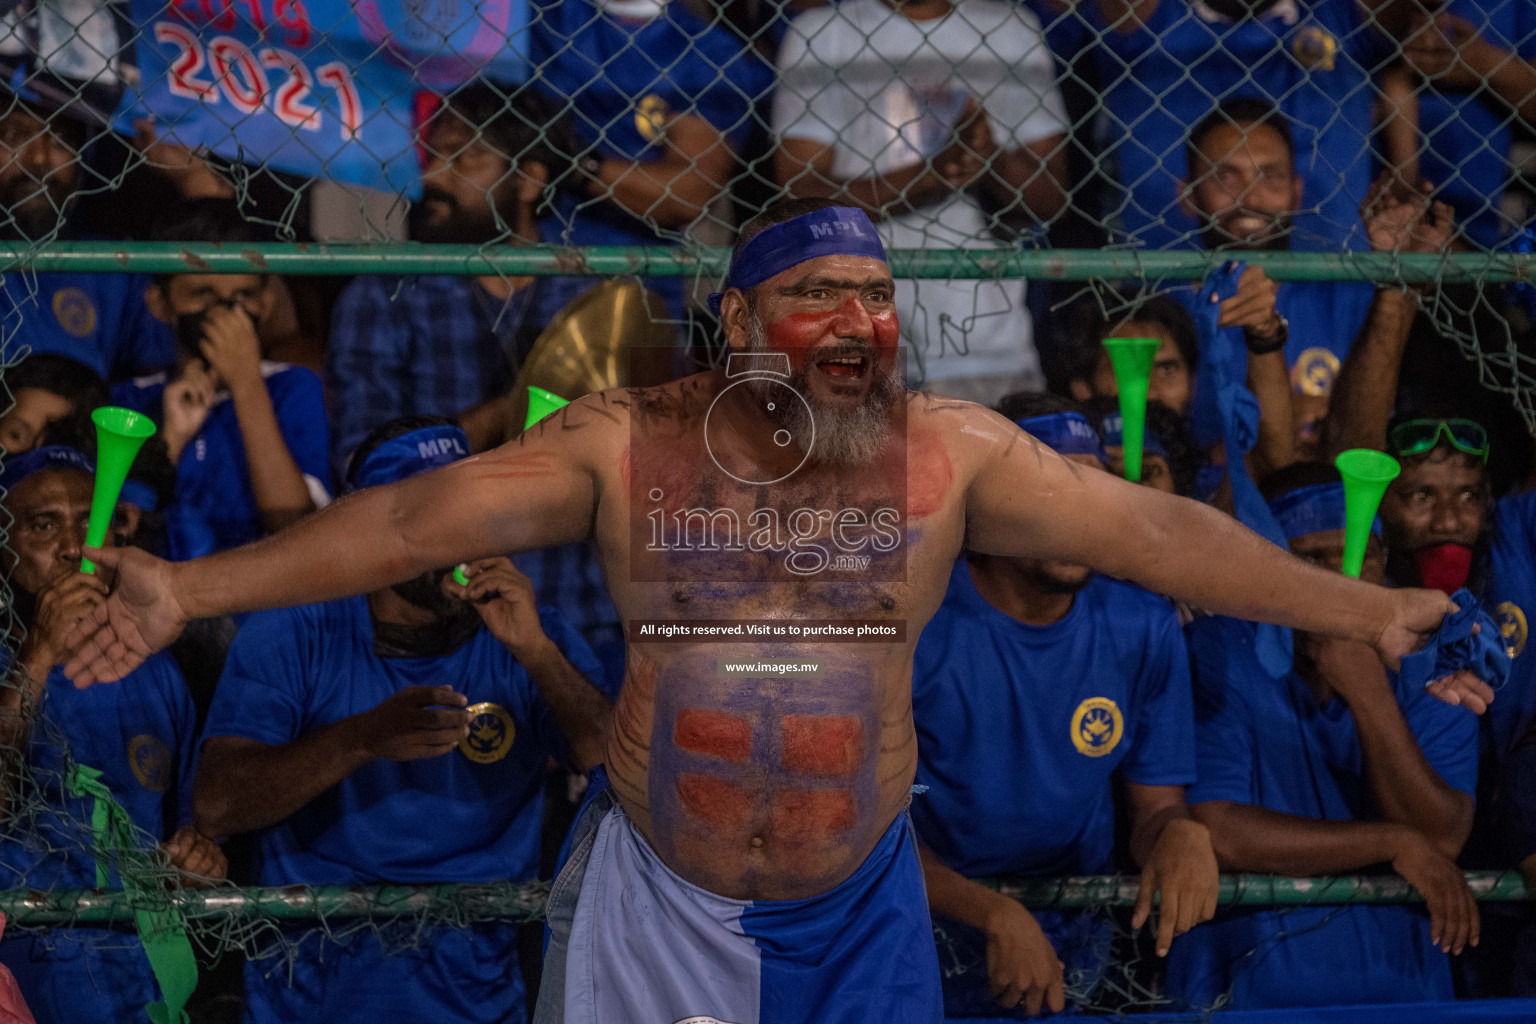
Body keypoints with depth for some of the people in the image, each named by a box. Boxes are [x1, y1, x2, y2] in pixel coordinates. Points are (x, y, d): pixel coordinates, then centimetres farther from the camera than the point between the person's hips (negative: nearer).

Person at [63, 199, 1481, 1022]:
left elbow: (1148, 529, -8)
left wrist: (1359, 609, -15)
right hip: (657, 900, -1)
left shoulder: (953, 450, -3)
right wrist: (192, 592, -16)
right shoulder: (623, 443, -5)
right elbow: (419, 517, -8)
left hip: (860, 909, 1)